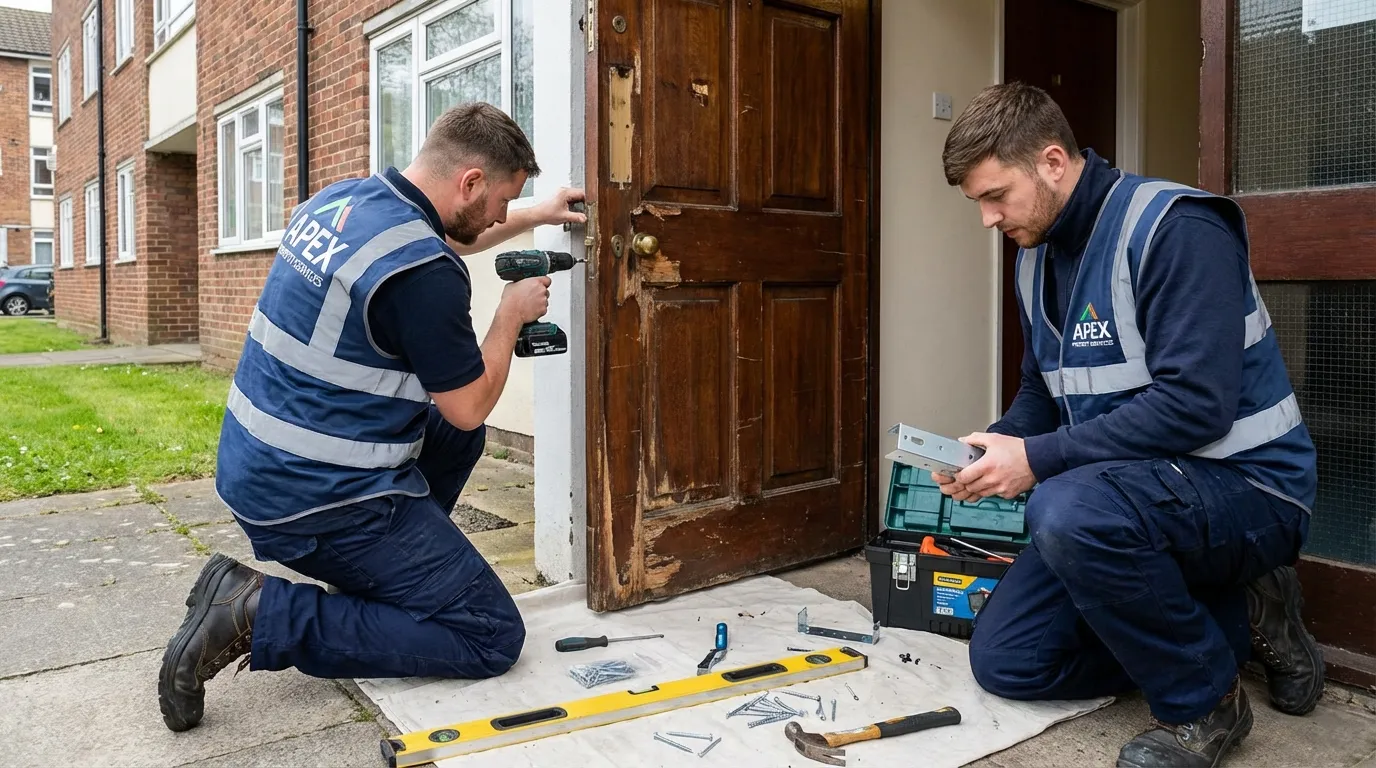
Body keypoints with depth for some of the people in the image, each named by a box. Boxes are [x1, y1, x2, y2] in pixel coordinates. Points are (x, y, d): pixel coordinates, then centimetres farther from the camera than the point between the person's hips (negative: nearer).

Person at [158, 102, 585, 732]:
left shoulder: (339, 198, 5)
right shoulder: (421, 274, -23)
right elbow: (470, 406, -12)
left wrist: (535, 218, 30)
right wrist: (511, 315, 3)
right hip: (319, 500, -10)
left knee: (455, 436, 27)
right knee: (493, 638, -5)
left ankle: (380, 576, 21)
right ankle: (261, 615, -8)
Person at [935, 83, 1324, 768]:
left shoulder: (1175, 228, -18)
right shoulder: (1037, 259, 8)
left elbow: (1195, 402, -28)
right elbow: (1041, 394, 16)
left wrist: (1040, 458, -25)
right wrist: (994, 447, -6)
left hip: (1245, 484, -8)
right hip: (1122, 488, 9)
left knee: (1069, 510, -39)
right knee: (1002, 661, 2)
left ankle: (1202, 704, -11)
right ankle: (1234, 622, 11)